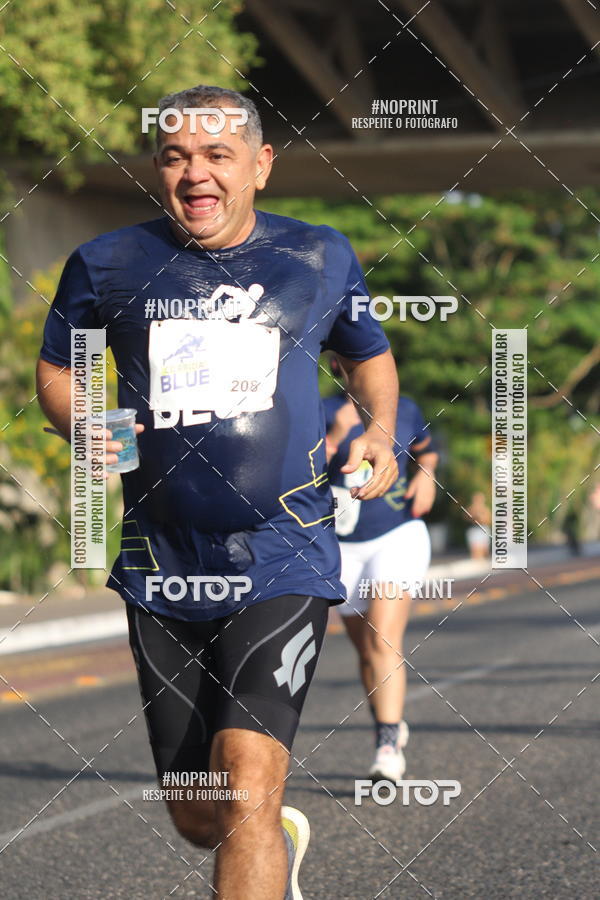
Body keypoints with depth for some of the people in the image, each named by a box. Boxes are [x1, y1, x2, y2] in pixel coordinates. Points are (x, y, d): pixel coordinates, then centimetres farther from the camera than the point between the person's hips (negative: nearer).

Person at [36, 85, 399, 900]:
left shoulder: (319, 258, 5)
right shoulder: (108, 266, 4)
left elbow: (370, 353, 23)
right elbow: (55, 370, 18)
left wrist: (380, 433, 4)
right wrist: (83, 427, -4)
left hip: (283, 563, -2)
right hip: (165, 570, 2)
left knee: (248, 786, -21)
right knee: (197, 818, 11)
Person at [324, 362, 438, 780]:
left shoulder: (404, 410, 3)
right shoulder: (322, 414, -6)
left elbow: (426, 448, 23)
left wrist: (426, 473, 2)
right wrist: (335, 436, -29)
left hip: (398, 537, -1)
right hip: (343, 546, 1)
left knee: (384, 641, -18)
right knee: (366, 649, 13)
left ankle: (389, 749, -25)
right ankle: (392, 725, 36)